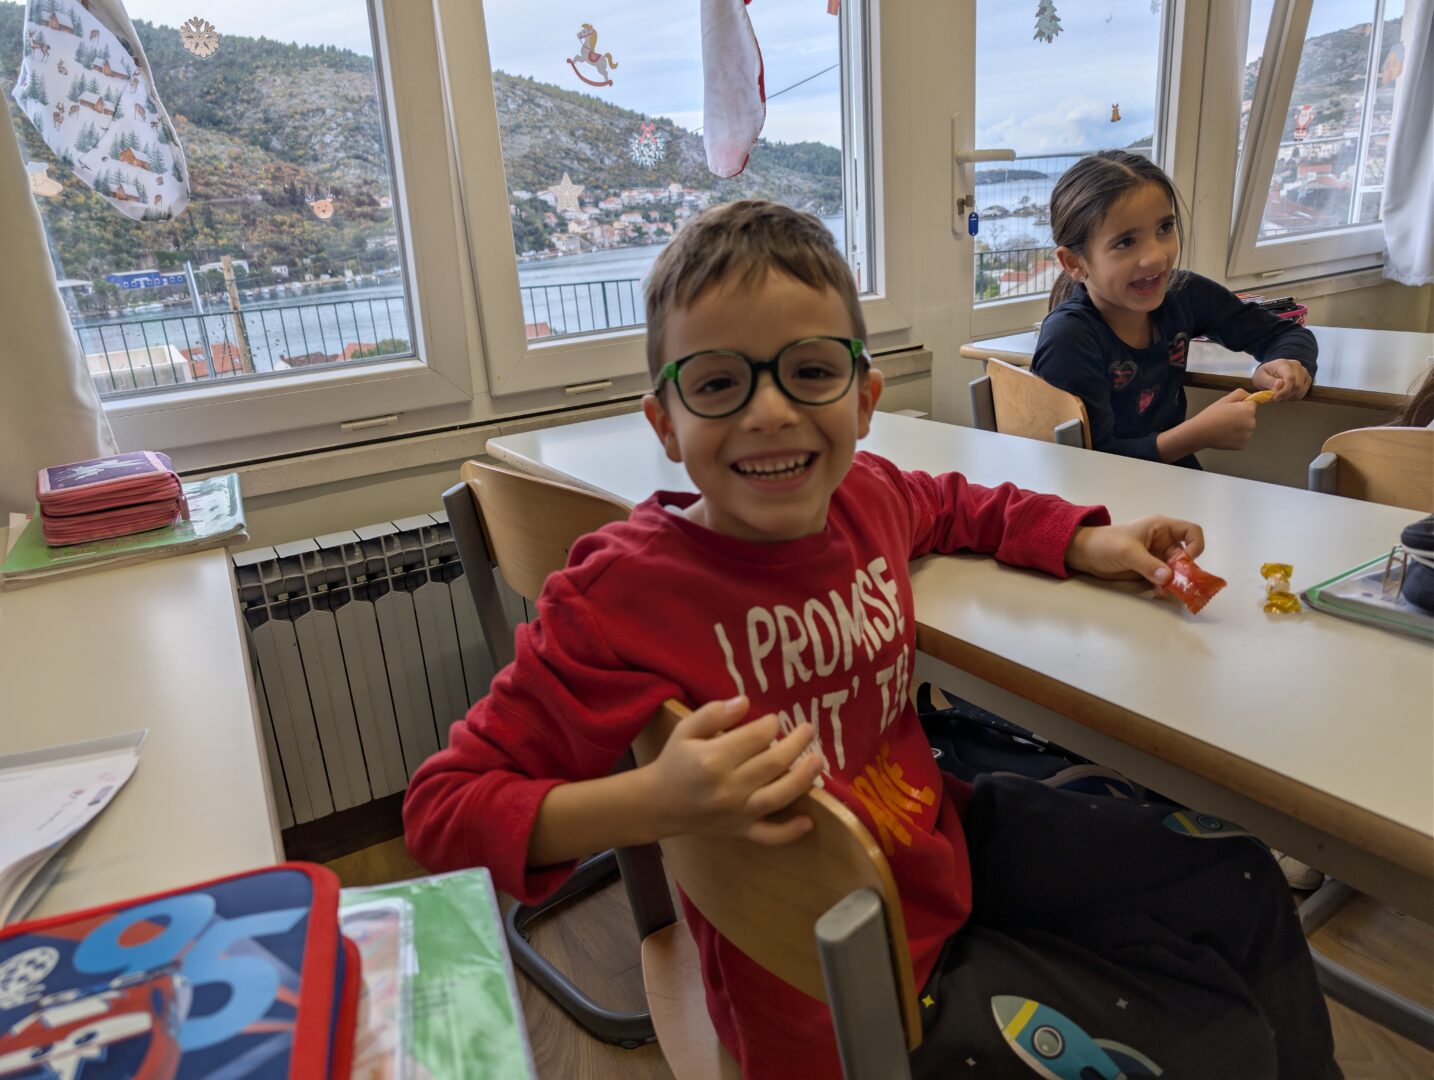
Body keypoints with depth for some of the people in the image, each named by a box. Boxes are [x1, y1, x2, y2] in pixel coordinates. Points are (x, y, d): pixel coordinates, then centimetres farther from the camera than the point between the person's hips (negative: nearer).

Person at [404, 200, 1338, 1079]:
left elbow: (953, 505, 17)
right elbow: (445, 806, -22)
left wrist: (1088, 542, 2)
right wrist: (656, 803, -37)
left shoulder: (864, 496, -9)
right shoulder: (623, 596, -27)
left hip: (948, 842, 7)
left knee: (1237, 886, 20)